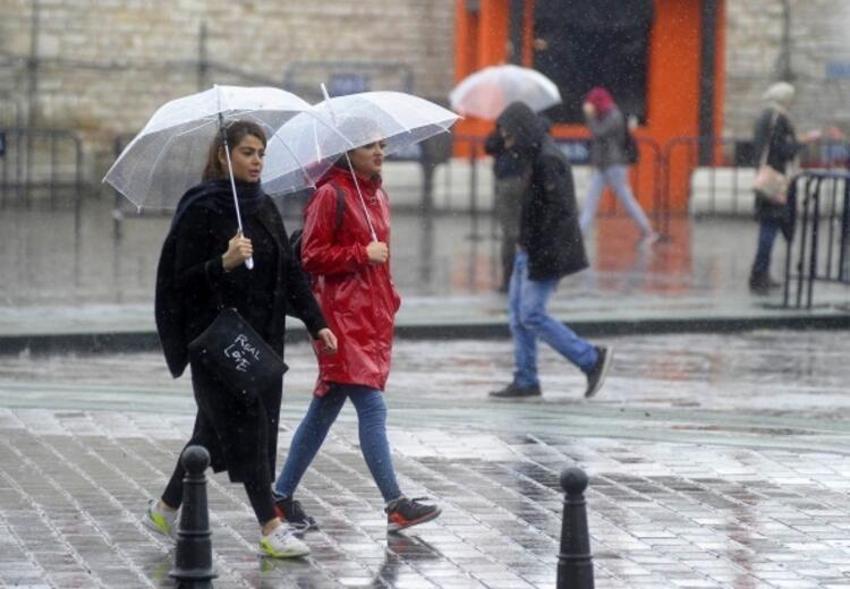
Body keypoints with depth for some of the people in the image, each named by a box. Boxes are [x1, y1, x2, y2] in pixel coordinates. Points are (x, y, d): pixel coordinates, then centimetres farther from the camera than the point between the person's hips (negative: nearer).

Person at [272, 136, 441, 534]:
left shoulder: (377, 195, 15)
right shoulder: (331, 194, -10)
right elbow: (311, 256, -11)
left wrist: (390, 300, 19)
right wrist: (361, 254, -16)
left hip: (373, 318, 9)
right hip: (343, 317, -9)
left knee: (325, 409, 12)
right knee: (371, 407, -12)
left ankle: (282, 496, 18)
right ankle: (395, 505, -13)